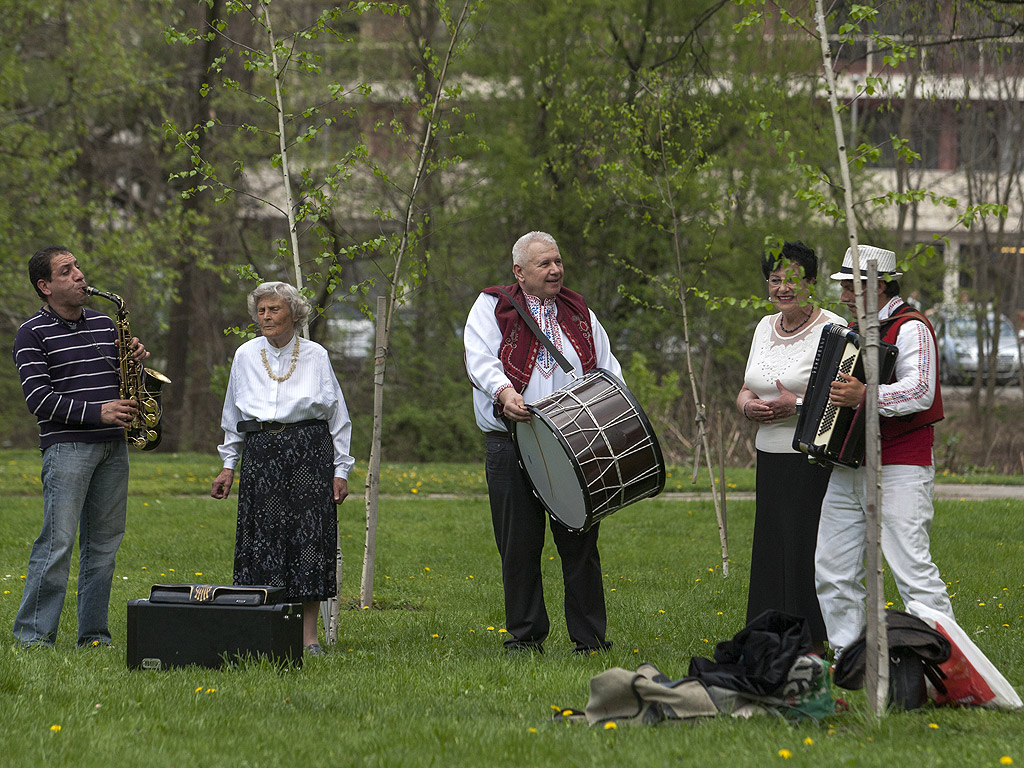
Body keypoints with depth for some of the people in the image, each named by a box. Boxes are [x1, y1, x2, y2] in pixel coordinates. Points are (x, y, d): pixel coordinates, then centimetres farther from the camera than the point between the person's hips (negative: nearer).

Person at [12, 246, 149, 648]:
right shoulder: (33, 333, -3)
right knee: (58, 540, -11)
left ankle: (94, 634, 12)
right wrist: (96, 413, -17)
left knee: (104, 541, 6)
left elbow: (121, 385, 23)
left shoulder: (104, 324, 16)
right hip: (66, 446, -6)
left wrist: (133, 361, 0)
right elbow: (39, 397, -11)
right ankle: (33, 634, -7)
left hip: (112, 446, 6)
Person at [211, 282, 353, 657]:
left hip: (308, 452, -2)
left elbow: (338, 418, 9)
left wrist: (341, 469, 4)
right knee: (263, 539, -2)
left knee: (308, 537, -5)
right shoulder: (246, 356, 9)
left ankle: (309, 636, -1)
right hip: (260, 453, 2)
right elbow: (232, 418, 18)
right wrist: (228, 465, 15)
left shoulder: (315, 355, 4)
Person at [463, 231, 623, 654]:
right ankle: (525, 634, 11)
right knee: (519, 544, 1)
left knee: (580, 541, 2)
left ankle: (590, 636, 8)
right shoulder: (491, 308, 3)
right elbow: (479, 359, -10)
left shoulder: (578, 313, 16)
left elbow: (606, 365, 19)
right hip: (513, 445, -3)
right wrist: (504, 391, -30)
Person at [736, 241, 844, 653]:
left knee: (810, 548, -8)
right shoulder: (765, 328, 15)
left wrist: (798, 406, -22)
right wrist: (749, 406, -2)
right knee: (772, 547, 5)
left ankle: (814, 644, -3)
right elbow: (746, 390, 20)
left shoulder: (833, 329, -8)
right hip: (771, 458, 7)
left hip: (815, 460, -7)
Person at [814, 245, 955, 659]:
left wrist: (865, 395, -35)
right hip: (848, 466, 9)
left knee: (912, 569, -13)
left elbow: (920, 391, -24)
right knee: (832, 570, 7)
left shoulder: (910, 329, -10)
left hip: (898, 470, -9)